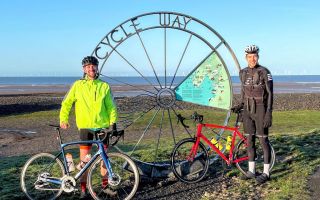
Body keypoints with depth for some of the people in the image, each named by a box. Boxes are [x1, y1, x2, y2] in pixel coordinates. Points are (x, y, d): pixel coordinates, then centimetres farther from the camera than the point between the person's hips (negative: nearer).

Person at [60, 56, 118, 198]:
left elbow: (111, 106, 7)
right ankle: (83, 188, 13)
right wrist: (63, 119, -3)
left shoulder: (104, 86, 4)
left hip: (102, 126, 1)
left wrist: (113, 122, -3)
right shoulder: (78, 85, 2)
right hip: (85, 127, -1)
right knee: (84, 158, 2)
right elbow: (66, 103, 7)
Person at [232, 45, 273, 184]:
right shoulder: (243, 73, 8)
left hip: (261, 110, -6)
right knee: (250, 140, 9)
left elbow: (270, 94, -12)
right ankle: (251, 171, 19)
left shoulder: (264, 72, -10)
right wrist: (240, 105, 7)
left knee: (263, 140, -1)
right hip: (248, 110, 6)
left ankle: (266, 173, 9)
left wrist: (269, 113, -18)